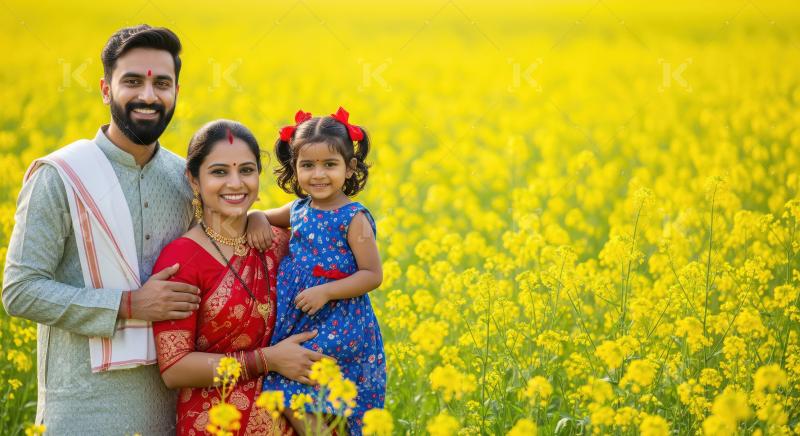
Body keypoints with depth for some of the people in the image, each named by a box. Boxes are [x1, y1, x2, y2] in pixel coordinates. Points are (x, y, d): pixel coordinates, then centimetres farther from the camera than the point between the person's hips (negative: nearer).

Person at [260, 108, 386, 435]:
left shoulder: (354, 219, -11)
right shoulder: (299, 209, 7)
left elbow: (373, 275, -12)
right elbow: (265, 218, 26)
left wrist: (326, 291, -21)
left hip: (339, 326, -6)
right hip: (300, 325, 6)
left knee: (291, 394, -16)